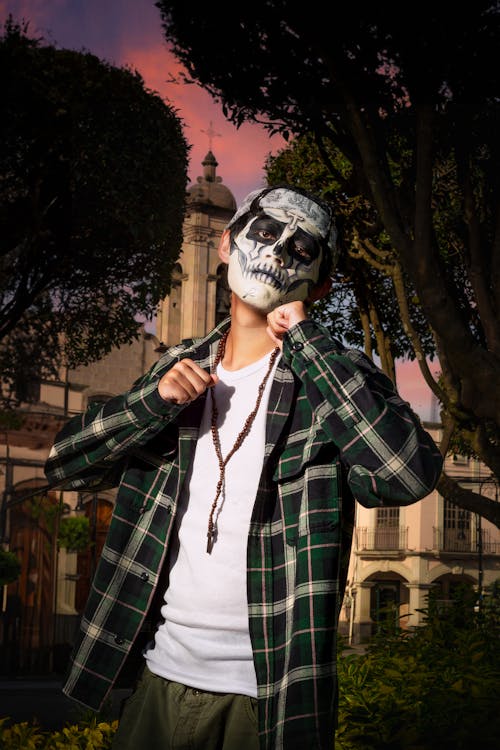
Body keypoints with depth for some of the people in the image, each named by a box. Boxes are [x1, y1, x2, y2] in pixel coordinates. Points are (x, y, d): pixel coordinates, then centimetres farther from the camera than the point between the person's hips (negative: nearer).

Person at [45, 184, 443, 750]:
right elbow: (64, 464, 8)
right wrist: (155, 400, -10)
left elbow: (409, 475, -25)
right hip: (163, 679, 4)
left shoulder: (332, 379, -6)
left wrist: (303, 338, -19)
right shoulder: (182, 368, 9)